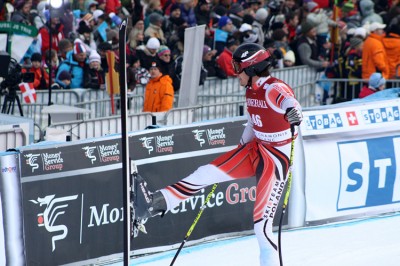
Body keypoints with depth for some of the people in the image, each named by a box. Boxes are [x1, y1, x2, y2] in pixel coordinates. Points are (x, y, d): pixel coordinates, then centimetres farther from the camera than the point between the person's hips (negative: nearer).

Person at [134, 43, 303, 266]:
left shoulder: (275, 89, -20)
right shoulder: (252, 90, 7)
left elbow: (289, 101, -44)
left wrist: (293, 112, -67)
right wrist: (239, 152, 30)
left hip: (277, 158, -8)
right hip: (255, 149, 8)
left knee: (261, 220, -10)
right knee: (209, 173, -3)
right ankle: (155, 203, -6)